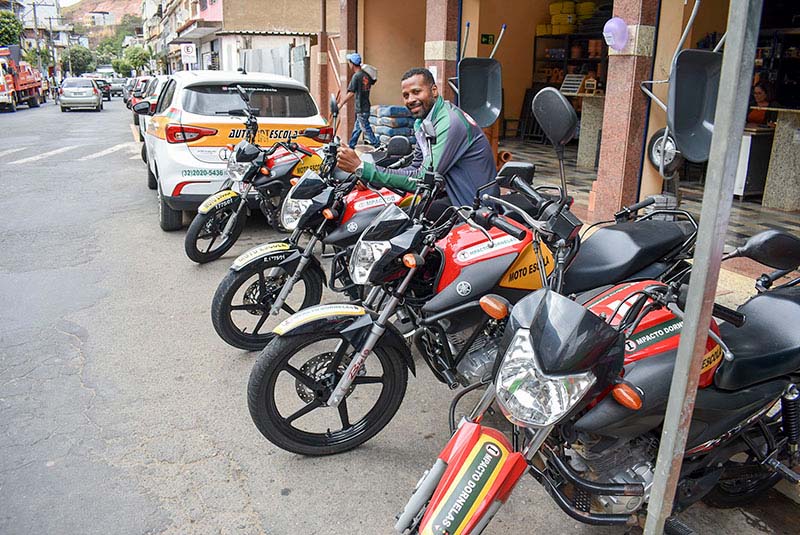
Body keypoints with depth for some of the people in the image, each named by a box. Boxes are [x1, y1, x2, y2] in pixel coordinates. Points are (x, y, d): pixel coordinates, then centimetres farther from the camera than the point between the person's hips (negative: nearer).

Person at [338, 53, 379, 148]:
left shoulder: (356, 76, -17)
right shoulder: (366, 75, 6)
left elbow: (351, 93, -22)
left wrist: (340, 104, -19)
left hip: (361, 109, -9)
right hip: (366, 106, 9)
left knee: (366, 128, -3)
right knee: (357, 128, 16)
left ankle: (376, 146, -1)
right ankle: (351, 146, 26)